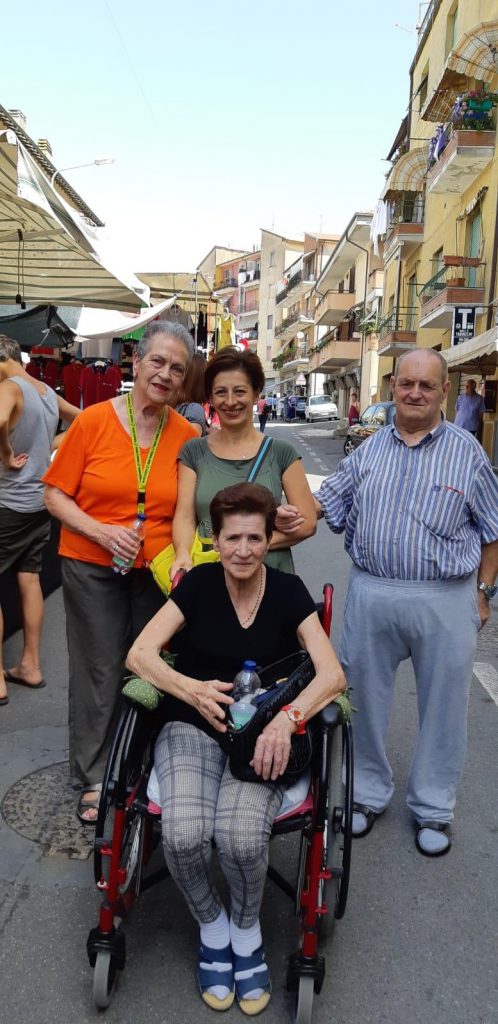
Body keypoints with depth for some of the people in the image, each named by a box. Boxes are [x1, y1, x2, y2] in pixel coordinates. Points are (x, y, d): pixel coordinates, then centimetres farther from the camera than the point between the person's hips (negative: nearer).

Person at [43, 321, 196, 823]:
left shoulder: (188, 436, -3)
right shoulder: (93, 420, -7)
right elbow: (56, 495, -4)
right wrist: (102, 532, -16)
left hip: (157, 571, 2)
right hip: (92, 569, -1)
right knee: (99, 672, 9)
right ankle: (95, 777, 29)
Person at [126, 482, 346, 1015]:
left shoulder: (288, 591, -4)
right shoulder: (198, 584, -4)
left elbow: (332, 674, -11)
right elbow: (138, 655, -7)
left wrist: (286, 718, -28)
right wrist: (192, 689, -23)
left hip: (263, 735, 0)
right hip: (192, 729, 1)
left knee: (242, 838, -28)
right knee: (182, 835, -27)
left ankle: (246, 929, 8)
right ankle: (212, 927, 9)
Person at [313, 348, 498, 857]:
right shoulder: (368, 450, 6)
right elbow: (324, 505, 9)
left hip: (446, 599, -2)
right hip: (370, 594, 2)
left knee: (442, 706, 10)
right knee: (365, 698, 13)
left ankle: (432, 808, 31)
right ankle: (368, 793, 35)